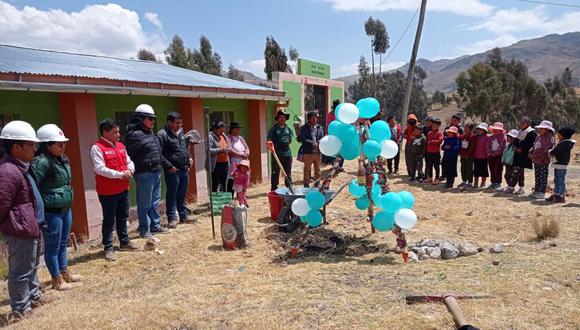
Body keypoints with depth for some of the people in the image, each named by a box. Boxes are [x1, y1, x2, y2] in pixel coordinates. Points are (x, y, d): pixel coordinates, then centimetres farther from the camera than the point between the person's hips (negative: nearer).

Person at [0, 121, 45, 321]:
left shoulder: (20, 168, 10)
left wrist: (35, 224, 15)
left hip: (31, 228, 11)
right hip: (21, 231, -11)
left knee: (32, 266, 24)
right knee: (20, 271, 4)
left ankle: (34, 297, 40)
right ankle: (20, 309, 18)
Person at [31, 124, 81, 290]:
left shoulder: (62, 159, 7)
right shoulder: (42, 162, -21)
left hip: (65, 208, 8)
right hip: (51, 212, -8)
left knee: (63, 244, 21)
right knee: (53, 247, 8)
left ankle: (64, 272, 37)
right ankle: (57, 280, 22)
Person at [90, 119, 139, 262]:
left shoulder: (120, 146, 10)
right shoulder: (97, 148, -13)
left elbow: (129, 162, 13)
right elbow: (99, 169, -23)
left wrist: (129, 170, -10)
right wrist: (120, 174, -25)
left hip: (123, 189, 7)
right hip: (107, 192, -7)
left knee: (123, 218, 17)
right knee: (109, 220, 3)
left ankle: (124, 242, 30)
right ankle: (108, 248, 12)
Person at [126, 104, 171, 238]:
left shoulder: (150, 134, 16)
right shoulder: (135, 135, -14)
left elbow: (159, 154, 24)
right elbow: (129, 156, -18)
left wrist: (168, 166, 27)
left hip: (156, 173, 9)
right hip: (144, 174, -9)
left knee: (155, 202, 17)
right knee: (145, 204, 1)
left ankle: (155, 225, 28)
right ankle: (144, 230, 13)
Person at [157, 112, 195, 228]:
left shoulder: (181, 132, 12)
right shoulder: (162, 134, -13)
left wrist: (189, 157, 12)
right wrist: (168, 166, -17)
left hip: (184, 169, 7)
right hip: (172, 170, -7)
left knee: (182, 194, 16)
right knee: (172, 194, 2)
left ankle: (183, 216, 27)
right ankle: (172, 218, 12)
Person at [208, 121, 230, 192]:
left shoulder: (223, 136, 14)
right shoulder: (210, 137, -8)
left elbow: (227, 146, 26)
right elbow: (209, 150, -18)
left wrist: (228, 149, 3)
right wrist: (221, 150, -22)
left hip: (225, 164, 7)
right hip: (215, 165, -7)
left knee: (224, 186, 13)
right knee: (214, 186, -2)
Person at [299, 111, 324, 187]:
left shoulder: (319, 128, 10)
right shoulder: (304, 128, -1)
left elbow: (322, 139, 4)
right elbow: (303, 139, -10)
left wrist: (317, 143, -16)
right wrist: (312, 143, -19)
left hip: (317, 152, 4)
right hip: (308, 152, -4)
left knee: (317, 169, 13)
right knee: (307, 169, 3)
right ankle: (306, 184, 11)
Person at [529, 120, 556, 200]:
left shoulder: (549, 137, -12)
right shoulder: (539, 137, 16)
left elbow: (543, 148, -21)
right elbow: (534, 146, 19)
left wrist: (535, 155, -20)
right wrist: (531, 153, 3)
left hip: (544, 161, -9)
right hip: (536, 160, 9)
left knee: (543, 177, -3)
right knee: (537, 177, 14)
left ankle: (542, 193, 0)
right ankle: (536, 191, 21)